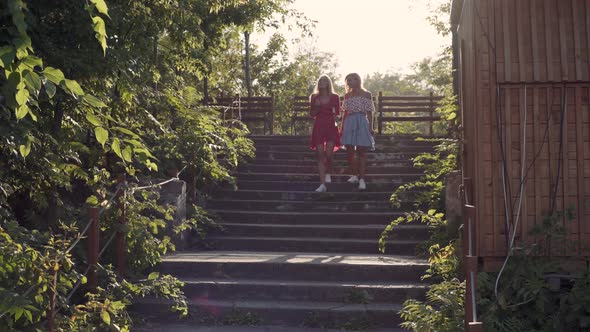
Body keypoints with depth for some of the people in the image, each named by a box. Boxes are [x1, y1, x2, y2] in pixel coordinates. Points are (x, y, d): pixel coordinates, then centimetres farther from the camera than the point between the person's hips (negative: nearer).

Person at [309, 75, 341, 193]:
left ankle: (328, 173, 23)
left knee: (328, 155, -10)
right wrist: (316, 106, -10)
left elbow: (337, 113, 10)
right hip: (318, 127, 1)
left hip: (331, 127, -1)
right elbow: (312, 114, 7)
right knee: (321, 155, -4)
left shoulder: (335, 97, 4)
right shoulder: (314, 97, 7)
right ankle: (322, 184, -6)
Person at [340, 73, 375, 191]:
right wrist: (342, 128, 10)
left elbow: (369, 112, 3)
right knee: (349, 151, 2)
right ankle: (354, 175, 14)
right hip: (349, 123, 4)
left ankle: (362, 179, -7)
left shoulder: (366, 95, 4)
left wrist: (370, 127, -3)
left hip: (362, 123, -4)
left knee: (361, 152, -5)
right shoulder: (347, 96, 13)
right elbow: (345, 113, 15)